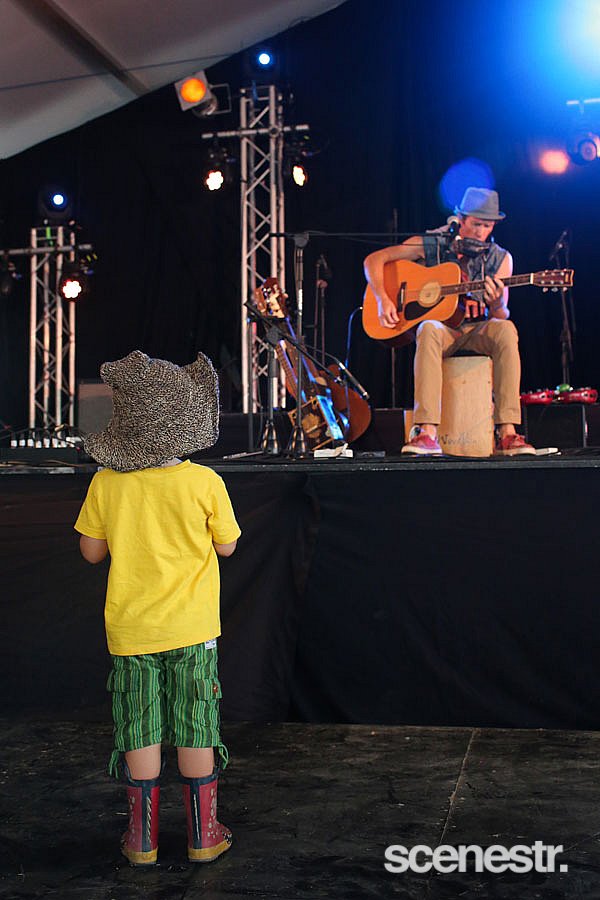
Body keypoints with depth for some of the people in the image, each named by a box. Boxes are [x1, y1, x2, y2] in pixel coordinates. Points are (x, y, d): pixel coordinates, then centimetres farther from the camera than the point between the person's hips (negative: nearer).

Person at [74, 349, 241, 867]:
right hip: (192, 628, -1)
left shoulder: (106, 483, -8)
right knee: (195, 731, 10)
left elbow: (91, 551, 0)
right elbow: (226, 546, -2)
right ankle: (203, 835, 21)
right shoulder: (205, 482, -12)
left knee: (141, 732, 11)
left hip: (131, 628, 1)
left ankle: (142, 839, 22)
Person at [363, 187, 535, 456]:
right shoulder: (430, 244, 0)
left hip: (476, 330, 2)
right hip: (439, 324, -1)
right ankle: (427, 433, -46)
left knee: (506, 330, -33)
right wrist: (383, 300, -12)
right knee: (429, 330, -38)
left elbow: (500, 316, 2)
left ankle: (506, 433, -37)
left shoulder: (499, 259, 4)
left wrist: (496, 304, -23)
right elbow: (373, 259, 2)